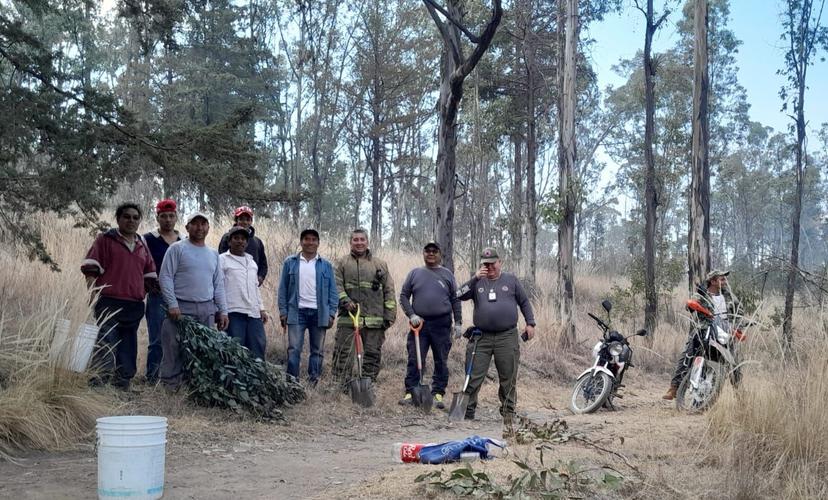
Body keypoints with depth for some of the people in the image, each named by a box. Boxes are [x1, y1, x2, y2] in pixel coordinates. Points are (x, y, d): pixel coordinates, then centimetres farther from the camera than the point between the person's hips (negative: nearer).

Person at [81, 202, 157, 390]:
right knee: (106, 345, -15)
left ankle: (123, 384, 15)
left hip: (134, 306, 6)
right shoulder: (105, 240, 3)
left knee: (128, 348, 8)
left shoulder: (142, 246, 19)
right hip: (109, 303, -5)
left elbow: (150, 275, 24)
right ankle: (99, 384, -17)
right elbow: (90, 267, -3)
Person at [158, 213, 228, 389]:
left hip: (207, 310, 5)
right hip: (181, 308, -5)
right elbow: (165, 277, -6)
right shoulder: (177, 248, 0)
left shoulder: (213, 254, 17)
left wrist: (223, 311, 11)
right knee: (174, 349, -7)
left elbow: (219, 284, 19)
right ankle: (169, 387, 0)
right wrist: (172, 304, -14)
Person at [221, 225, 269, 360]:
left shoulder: (251, 261, 23)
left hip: (254, 313, 6)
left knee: (259, 346, 2)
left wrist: (261, 308, 20)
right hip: (234, 313, -6)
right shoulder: (222, 259, 2)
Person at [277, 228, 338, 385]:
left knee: (317, 351, 6)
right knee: (294, 349, -5)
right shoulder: (290, 262, 6)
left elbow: (332, 291, 7)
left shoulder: (326, 265, 8)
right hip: (297, 312, -1)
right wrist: (283, 311, -1)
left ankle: (313, 382, 14)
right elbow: (283, 288, 6)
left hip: (319, 313, 1)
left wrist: (331, 313, -1)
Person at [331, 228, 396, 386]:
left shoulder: (380, 264, 13)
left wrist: (389, 315, 3)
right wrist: (345, 301, -18)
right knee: (343, 354, -4)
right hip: (348, 317, -1)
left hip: (374, 319, 2)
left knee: (373, 354, 4)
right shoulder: (342, 263, 10)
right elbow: (336, 286, 0)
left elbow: (389, 291, 11)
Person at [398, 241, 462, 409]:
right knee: (414, 360, -2)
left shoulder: (447, 274, 9)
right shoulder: (415, 273, 9)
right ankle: (410, 392, 5)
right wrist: (411, 315, -6)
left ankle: (438, 394, 11)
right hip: (419, 324, 0)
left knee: (441, 362, 4)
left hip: (442, 325, 0)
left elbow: (455, 300, 8)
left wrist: (458, 322, 1)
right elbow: (404, 296, 8)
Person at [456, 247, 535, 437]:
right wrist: (475, 278, -12)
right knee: (473, 379, -2)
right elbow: (459, 296, -5)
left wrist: (530, 323, 8)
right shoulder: (477, 282, 9)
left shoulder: (511, 280, 9)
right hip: (481, 338, 0)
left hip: (507, 338, 0)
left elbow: (524, 302, 16)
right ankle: (467, 415, 4)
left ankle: (508, 419, 13)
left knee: (508, 380, 5)